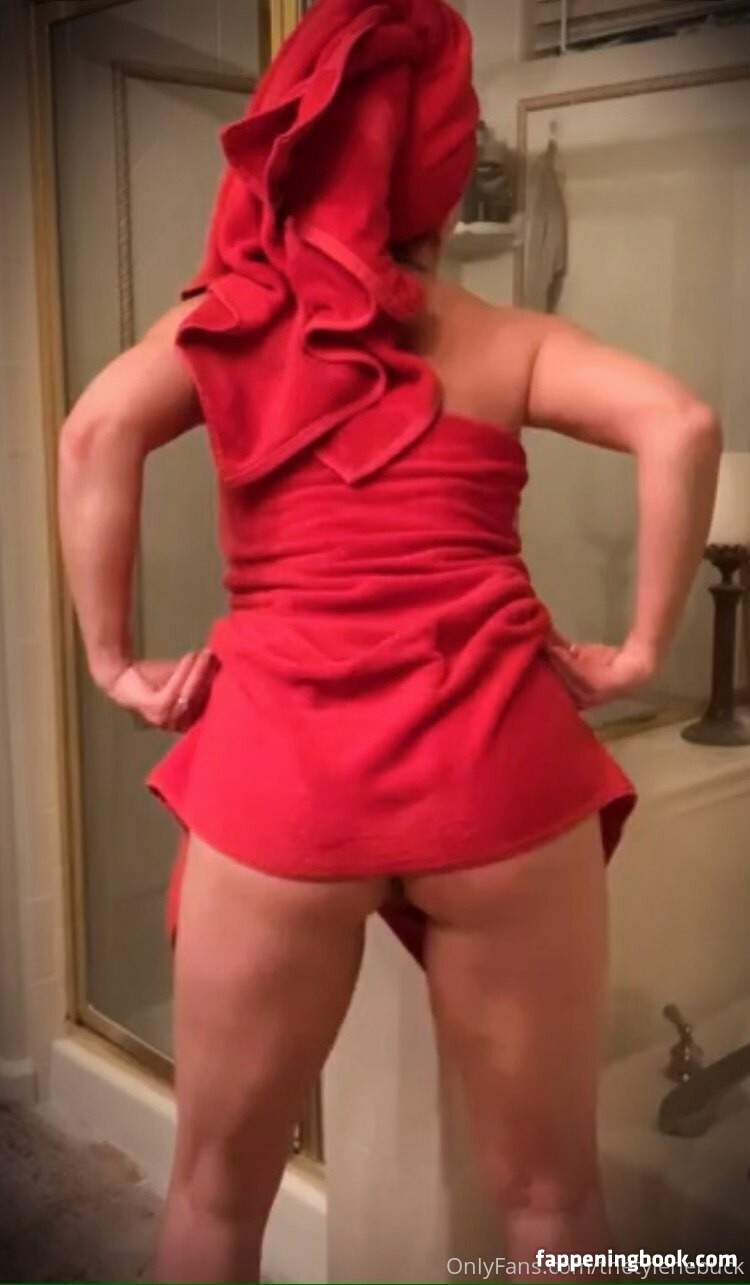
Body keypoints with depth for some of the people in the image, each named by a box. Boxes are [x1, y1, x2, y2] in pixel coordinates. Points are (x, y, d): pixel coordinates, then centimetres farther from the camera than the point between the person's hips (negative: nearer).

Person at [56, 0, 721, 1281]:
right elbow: (680, 428, -4)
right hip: (490, 752, 1)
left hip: (282, 760, 0)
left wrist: (116, 663, 0)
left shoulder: (230, 314, 11)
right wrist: (639, 649, 3)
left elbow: (95, 433, -6)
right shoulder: (501, 339, 11)